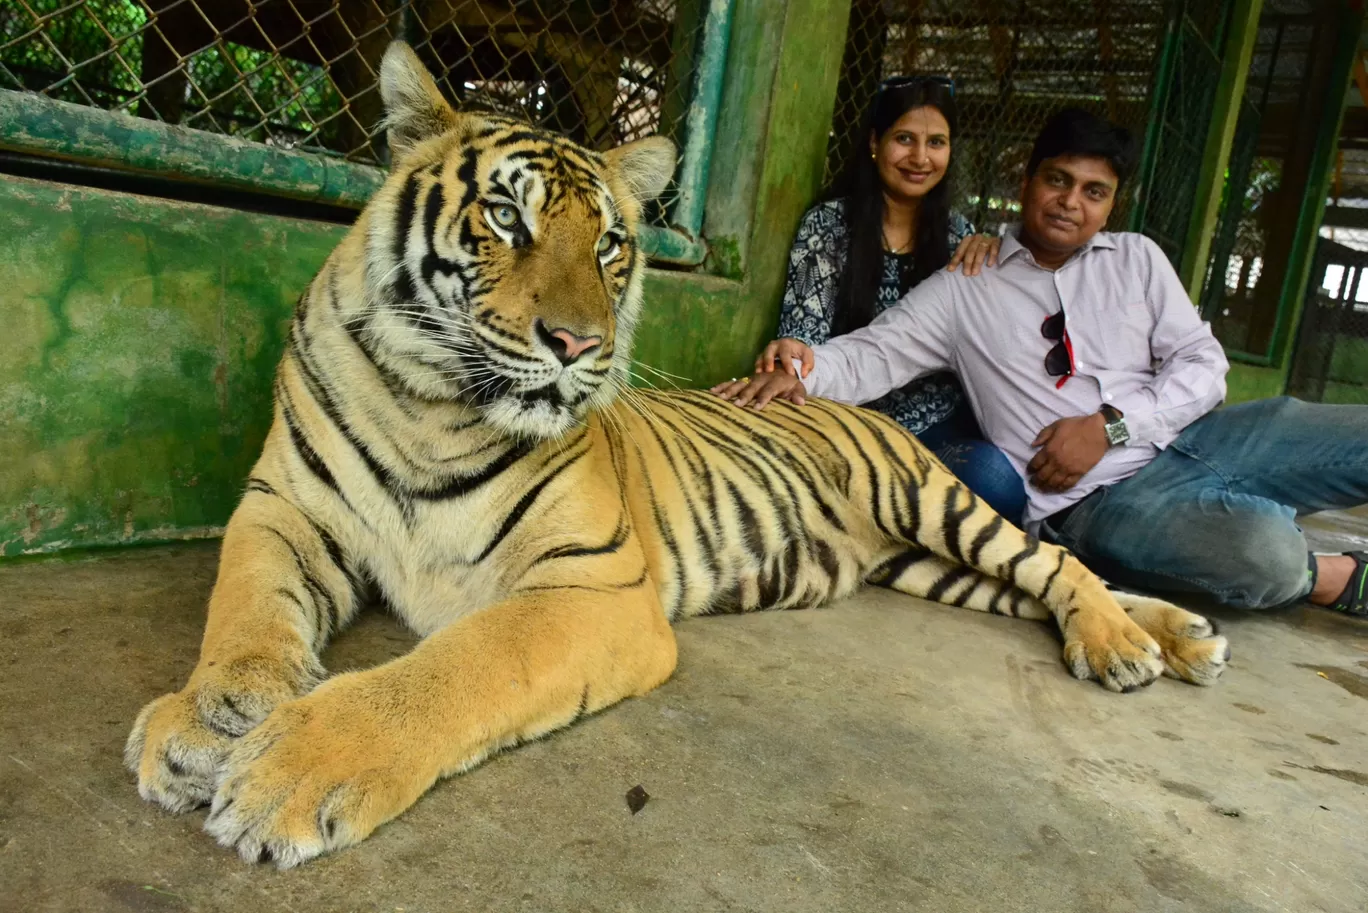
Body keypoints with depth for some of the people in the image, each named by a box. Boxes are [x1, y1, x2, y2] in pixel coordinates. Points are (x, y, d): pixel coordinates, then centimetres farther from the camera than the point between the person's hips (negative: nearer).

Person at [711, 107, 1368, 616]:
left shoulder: (1137, 259, 13)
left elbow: (1202, 365, 8)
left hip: (1188, 440, 5)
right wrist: (804, 370, -27)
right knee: (1265, 550, -32)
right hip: (1097, 502, -4)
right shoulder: (964, 290, 5)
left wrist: (1111, 424, -10)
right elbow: (874, 356, -4)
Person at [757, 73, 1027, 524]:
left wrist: (994, 250, -5)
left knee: (994, 471, -26)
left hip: (945, 421, 5)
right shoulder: (829, 224, -3)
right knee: (994, 475, -28)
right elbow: (805, 334, -7)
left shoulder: (955, 231, 11)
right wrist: (795, 353, -32)